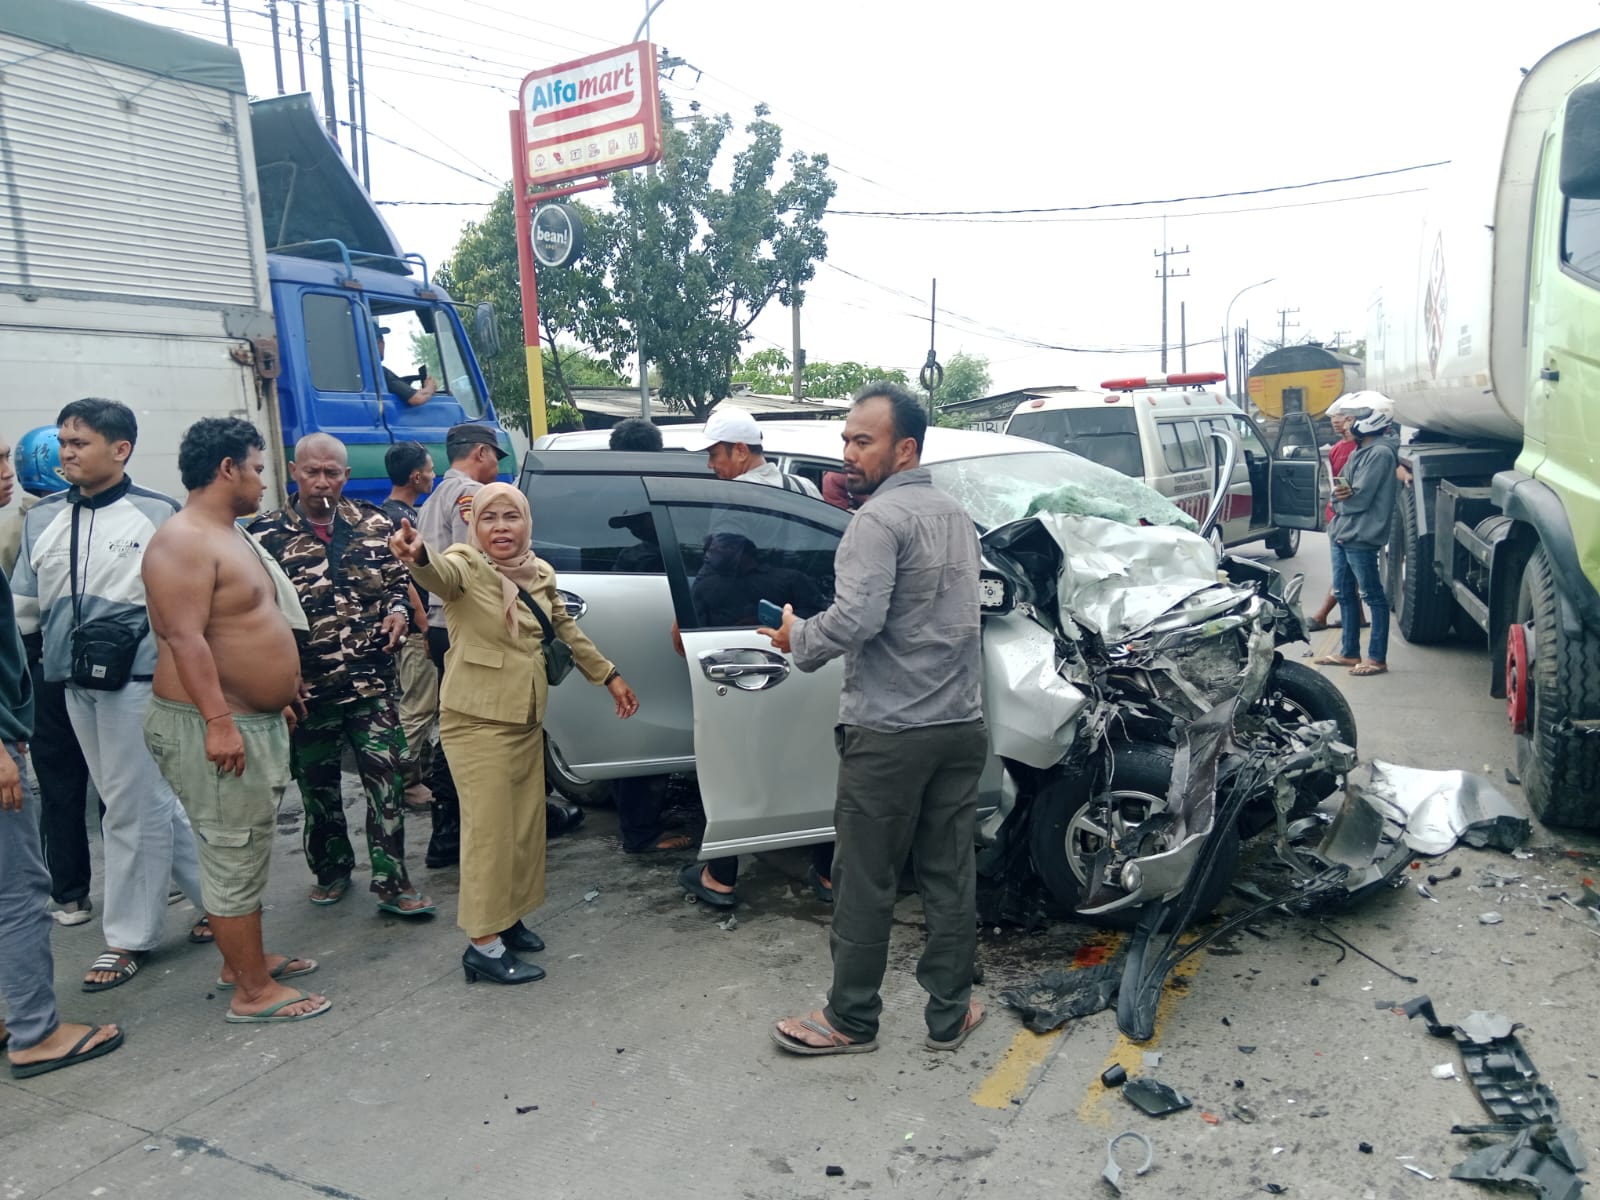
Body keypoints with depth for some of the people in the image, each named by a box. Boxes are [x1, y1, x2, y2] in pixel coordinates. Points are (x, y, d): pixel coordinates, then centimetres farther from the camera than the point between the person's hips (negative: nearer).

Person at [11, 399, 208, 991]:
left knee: (132, 809, 2)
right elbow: (23, 607, 14)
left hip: (138, 680, -5)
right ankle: (216, 896, 27)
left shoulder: (158, 514, -4)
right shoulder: (43, 519, 9)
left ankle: (128, 935, 16)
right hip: (76, 683, 5)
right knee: (153, 799, 13)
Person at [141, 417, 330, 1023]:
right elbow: (184, 638, -24)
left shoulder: (231, 535, 16)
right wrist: (218, 721, -28)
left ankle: (243, 959, 32)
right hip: (217, 727, -10)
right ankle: (252, 992, 7)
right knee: (234, 859, -2)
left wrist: (276, 695, 24)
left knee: (244, 853, 19)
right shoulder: (183, 541, -17)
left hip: (255, 720, 10)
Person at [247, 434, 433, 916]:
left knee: (384, 777, -3)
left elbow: (399, 579, 16)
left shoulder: (374, 524, 4)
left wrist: (399, 611, -4)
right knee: (317, 784, 14)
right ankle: (331, 871, 33)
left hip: (372, 681, 0)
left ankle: (392, 882, 5)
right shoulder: (266, 534, -2)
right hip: (307, 687, 0)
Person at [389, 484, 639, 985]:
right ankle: (484, 945, 7)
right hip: (477, 721, -7)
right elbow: (440, 575, -38)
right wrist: (418, 556, -61)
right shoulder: (466, 565, -14)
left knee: (525, 826, 15)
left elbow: (567, 629, 18)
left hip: (527, 719, 7)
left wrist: (610, 676, 19)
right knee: (489, 830, -3)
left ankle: (509, 918, 32)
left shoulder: (540, 573, 5)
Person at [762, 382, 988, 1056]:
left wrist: (797, 640, -4)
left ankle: (851, 1021, 18)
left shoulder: (880, 519, -13)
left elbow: (855, 618, -23)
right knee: (950, 877, 13)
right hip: (961, 726, 8)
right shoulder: (956, 516, 14)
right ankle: (949, 1015, 24)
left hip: (889, 733, -8)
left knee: (865, 884, 5)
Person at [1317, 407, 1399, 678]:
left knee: (1373, 597, -2)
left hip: (1360, 538, -10)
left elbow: (1360, 498, -18)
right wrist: (1342, 495, -10)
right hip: (1341, 534, 10)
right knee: (1345, 594, 14)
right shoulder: (1360, 452, 16)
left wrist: (1340, 497, 0)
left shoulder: (1380, 453, -13)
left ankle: (1377, 658, 2)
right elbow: (1339, 490, 12)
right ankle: (1349, 652, 24)